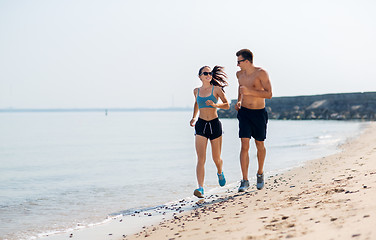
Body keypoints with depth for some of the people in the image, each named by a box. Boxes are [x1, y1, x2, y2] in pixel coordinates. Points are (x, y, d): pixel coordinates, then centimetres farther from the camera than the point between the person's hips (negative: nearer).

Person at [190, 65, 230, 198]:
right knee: (201, 158, -12)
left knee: (216, 158, 10)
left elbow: (227, 105, 0)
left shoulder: (216, 89, 0)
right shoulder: (196, 91, 9)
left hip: (215, 124, -1)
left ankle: (220, 173, 45)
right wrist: (194, 117, 21)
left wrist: (215, 105, -17)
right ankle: (200, 188, -18)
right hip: (201, 125, 1)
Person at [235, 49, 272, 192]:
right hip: (244, 112, 3)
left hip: (259, 113, -3)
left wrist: (249, 91, -26)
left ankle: (260, 174, 34)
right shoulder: (239, 74, 5)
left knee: (260, 146, 10)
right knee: (244, 146, -8)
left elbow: (269, 94, -19)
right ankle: (245, 181, -7)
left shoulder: (261, 73, -13)